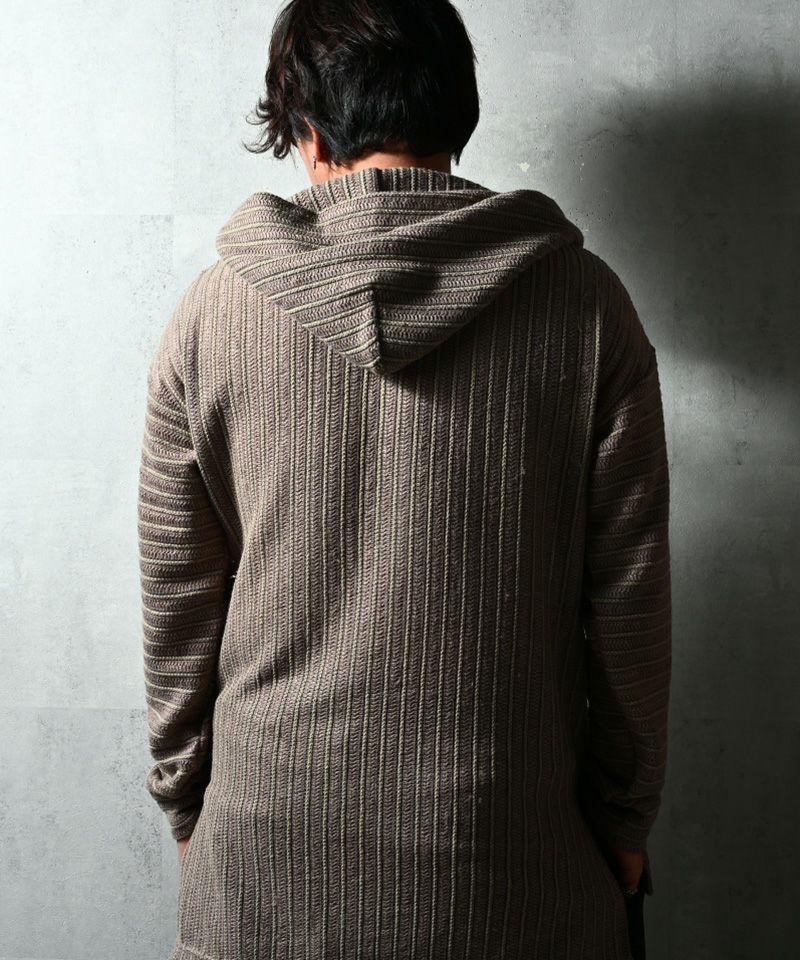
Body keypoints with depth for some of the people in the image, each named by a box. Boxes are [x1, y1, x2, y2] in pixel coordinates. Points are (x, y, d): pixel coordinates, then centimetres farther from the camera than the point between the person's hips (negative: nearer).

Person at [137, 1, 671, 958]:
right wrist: (624, 819, 8)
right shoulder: (587, 303, -9)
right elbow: (629, 601, -5)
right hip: (512, 873, 0)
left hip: (270, 850, 1)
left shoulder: (212, 312, -7)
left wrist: (185, 803, 13)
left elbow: (177, 602, -1)